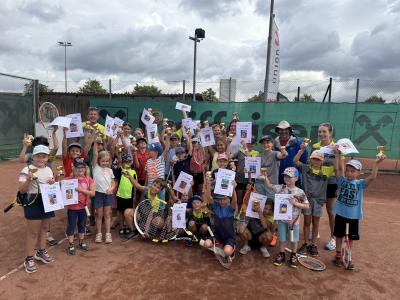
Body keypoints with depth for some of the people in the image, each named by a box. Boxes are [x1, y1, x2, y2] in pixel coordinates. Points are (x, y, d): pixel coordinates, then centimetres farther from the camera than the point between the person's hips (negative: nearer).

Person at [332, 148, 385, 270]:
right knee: (339, 236, 15)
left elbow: (372, 177, -23)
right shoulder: (342, 181, -4)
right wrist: (337, 154, -14)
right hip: (340, 214, 1)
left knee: (350, 239, 14)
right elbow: (337, 169, -13)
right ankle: (338, 255, 32)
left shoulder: (360, 183, -8)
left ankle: (350, 259, 29)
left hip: (353, 216, -1)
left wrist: (376, 163, -29)